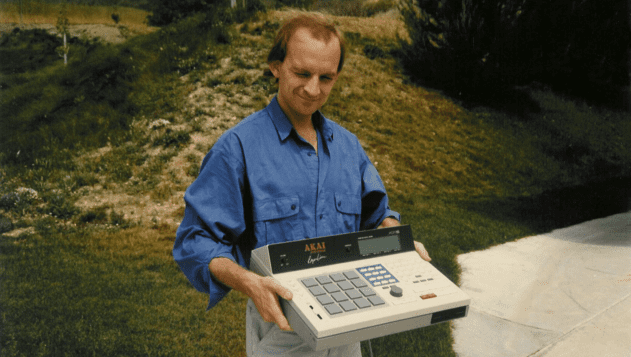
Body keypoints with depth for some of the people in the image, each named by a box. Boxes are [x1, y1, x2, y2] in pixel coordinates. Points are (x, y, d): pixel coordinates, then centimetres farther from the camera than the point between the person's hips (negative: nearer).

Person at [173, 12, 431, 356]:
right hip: (279, 327, -5)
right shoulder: (238, 146, -13)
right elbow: (195, 239, -15)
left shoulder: (348, 145, 6)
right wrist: (248, 282, -31)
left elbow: (375, 211, 17)